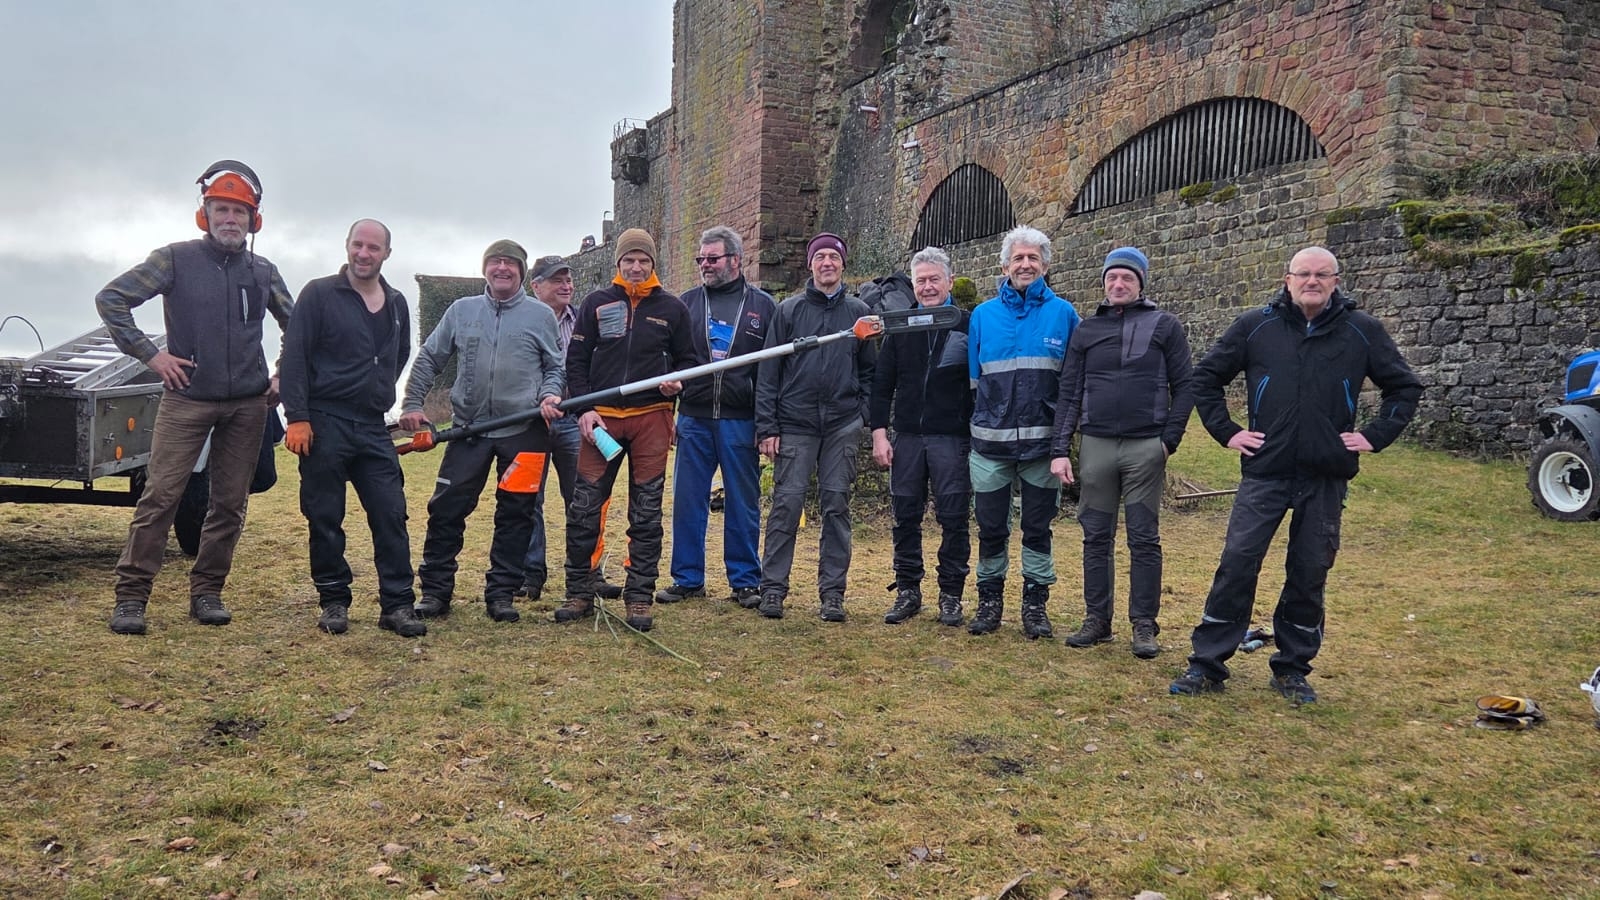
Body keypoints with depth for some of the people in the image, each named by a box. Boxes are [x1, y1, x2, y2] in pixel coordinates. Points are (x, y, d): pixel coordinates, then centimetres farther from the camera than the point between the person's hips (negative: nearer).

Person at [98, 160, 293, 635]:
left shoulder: (263, 272, 9)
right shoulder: (176, 258, -1)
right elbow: (110, 299, -3)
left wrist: (284, 376, 10)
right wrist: (149, 354, -8)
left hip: (248, 404, 3)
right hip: (187, 398, -3)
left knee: (229, 503, 5)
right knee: (160, 496, -6)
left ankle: (207, 593, 16)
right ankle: (131, 596, 0)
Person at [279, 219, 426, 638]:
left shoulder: (397, 304, 13)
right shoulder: (318, 294, -1)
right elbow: (294, 357, -6)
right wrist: (296, 417, -13)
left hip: (374, 429, 4)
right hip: (324, 425, -4)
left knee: (391, 516, -2)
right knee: (325, 519, 3)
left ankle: (397, 604, 3)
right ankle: (334, 603, 15)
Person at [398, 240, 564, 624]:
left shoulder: (541, 315, 5)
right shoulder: (461, 311, 8)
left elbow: (555, 367, 10)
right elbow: (429, 359, 13)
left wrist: (549, 395, -9)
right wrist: (412, 404, 7)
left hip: (524, 431, -1)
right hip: (468, 429, 1)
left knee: (516, 514, 4)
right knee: (446, 509, 0)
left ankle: (501, 592, 15)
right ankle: (435, 590, 11)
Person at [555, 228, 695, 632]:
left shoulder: (672, 308, 7)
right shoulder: (596, 303, 7)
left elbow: (687, 358, 15)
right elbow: (576, 360, 6)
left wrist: (677, 381, -8)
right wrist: (584, 409, -5)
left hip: (652, 418, 0)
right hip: (601, 417, 0)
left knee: (646, 514, 3)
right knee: (584, 508, -1)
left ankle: (639, 598, 11)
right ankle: (579, 593, 12)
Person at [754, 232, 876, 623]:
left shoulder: (858, 312, 9)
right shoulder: (789, 310, 5)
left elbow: (870, 369, 13)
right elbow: (769, 371, 2)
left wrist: (863, 412, 0)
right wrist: (767, 426, -4)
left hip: (843, 426, 1)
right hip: (795, 424, -1)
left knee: (836, 504, 4)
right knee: (786, 503, -4)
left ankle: (832, 590, 10)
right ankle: (773, 587, 5)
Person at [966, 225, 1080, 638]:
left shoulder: (1063, 313, 3)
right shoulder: (983, 315, 7)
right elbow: (972, 378, 11)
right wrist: (976, 425, 8)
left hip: (1043, 441, -1)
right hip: (991, 441, 1)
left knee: (1038, 527, 8)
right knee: (990, 527, 7)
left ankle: (1035, 603, 19)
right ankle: (990, 600, 22)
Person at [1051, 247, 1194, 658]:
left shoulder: (1165, 326, 4)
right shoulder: (1087, 330, 10)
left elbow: (1184, 388, 3)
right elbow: (1069, 393, 8)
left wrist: (1169, 440, -7)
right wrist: (1060, 449, 0)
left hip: (1145, 447, -2)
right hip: (1095, 445, 2)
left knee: (1144, 540, 2)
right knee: (1096, 538, 7)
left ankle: (1144, 625, 8)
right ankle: (1097, 619, 15)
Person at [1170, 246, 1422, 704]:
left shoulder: (1362, 331, 4)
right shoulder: (1255, 326, 2)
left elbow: (1405, 387, 13)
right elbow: (1205, 377, 10)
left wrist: (1374, 436, 2)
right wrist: (1226, 431, 1)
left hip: (1327, 478, 1)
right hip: (1264, 473, -1)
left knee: (1310, 575, 7)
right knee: (1237, 564, -4)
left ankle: (1293, 669, 21)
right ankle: (1207, 663, 5)